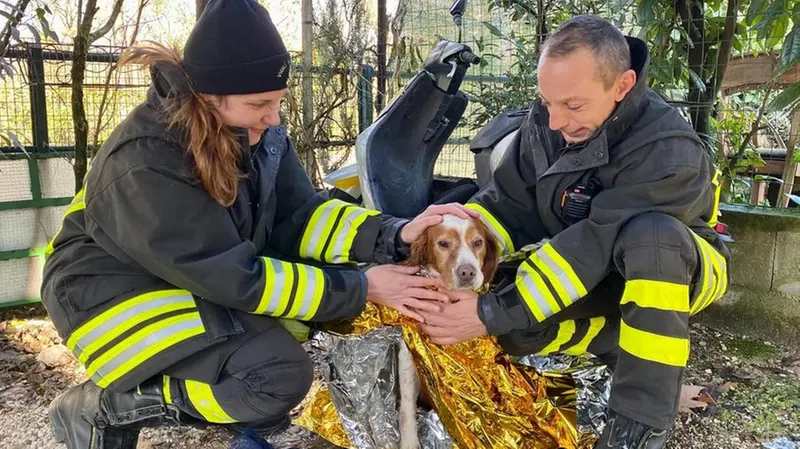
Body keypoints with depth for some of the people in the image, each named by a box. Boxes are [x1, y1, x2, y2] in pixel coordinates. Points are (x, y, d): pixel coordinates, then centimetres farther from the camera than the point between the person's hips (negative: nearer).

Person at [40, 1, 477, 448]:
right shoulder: (145, 166, -31)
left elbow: (299, 214, -9)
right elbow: (238, 279, -30)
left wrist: (396, 234, -24)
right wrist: (363, 288, -26)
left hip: (207, 275, 8)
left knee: (341, 279, -6)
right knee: (280, 374, -24)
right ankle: (98, 409, -6)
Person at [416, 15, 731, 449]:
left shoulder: (668, 152, -33)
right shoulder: (544, 121, -14)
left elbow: (594, 248, -38)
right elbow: (506, 202, -12)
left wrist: (493, 313, -40)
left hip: (674, 269, -5)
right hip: (586, 280, 5)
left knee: (648, 232, -41)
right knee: (511, 330, -20)